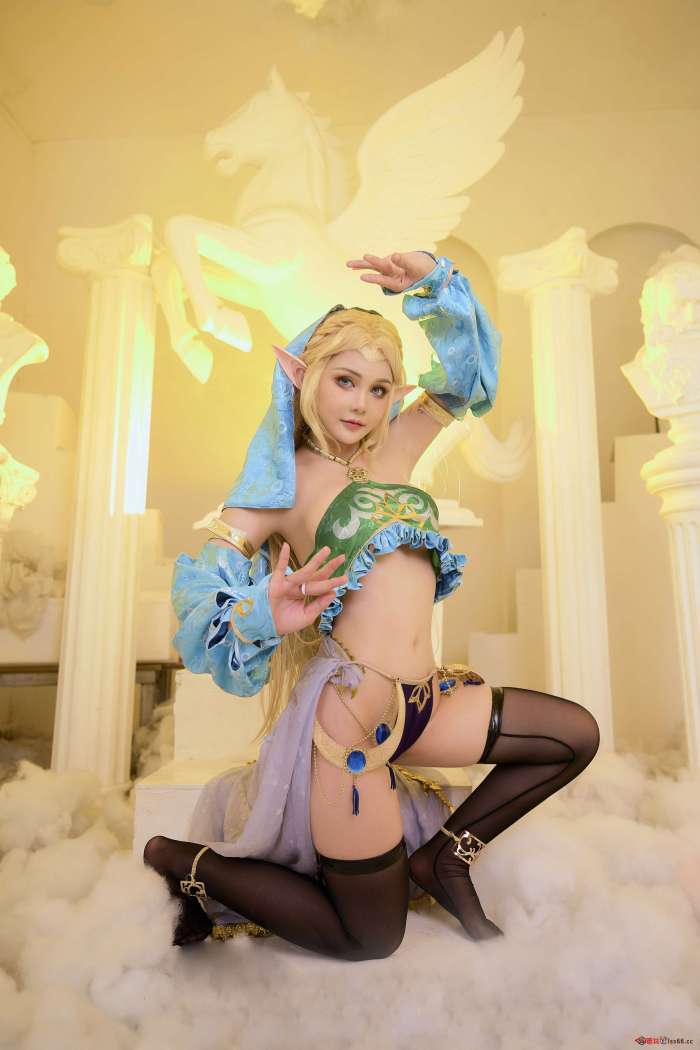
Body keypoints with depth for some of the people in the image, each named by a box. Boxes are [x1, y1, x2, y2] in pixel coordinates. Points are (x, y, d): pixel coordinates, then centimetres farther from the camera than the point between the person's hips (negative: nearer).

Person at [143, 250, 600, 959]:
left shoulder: (393, 450, 9)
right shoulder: (288, 481, -6)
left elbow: (468, 372, 15)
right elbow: (202, 577, -12)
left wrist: (432, 282, 2)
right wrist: (267, 613, -33)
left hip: (418, 701, 7)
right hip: (350, 708, -6)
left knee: (577, 736, 15)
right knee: (371, 939, 9)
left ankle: (443, 856, 19)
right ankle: (189, 863, 23)